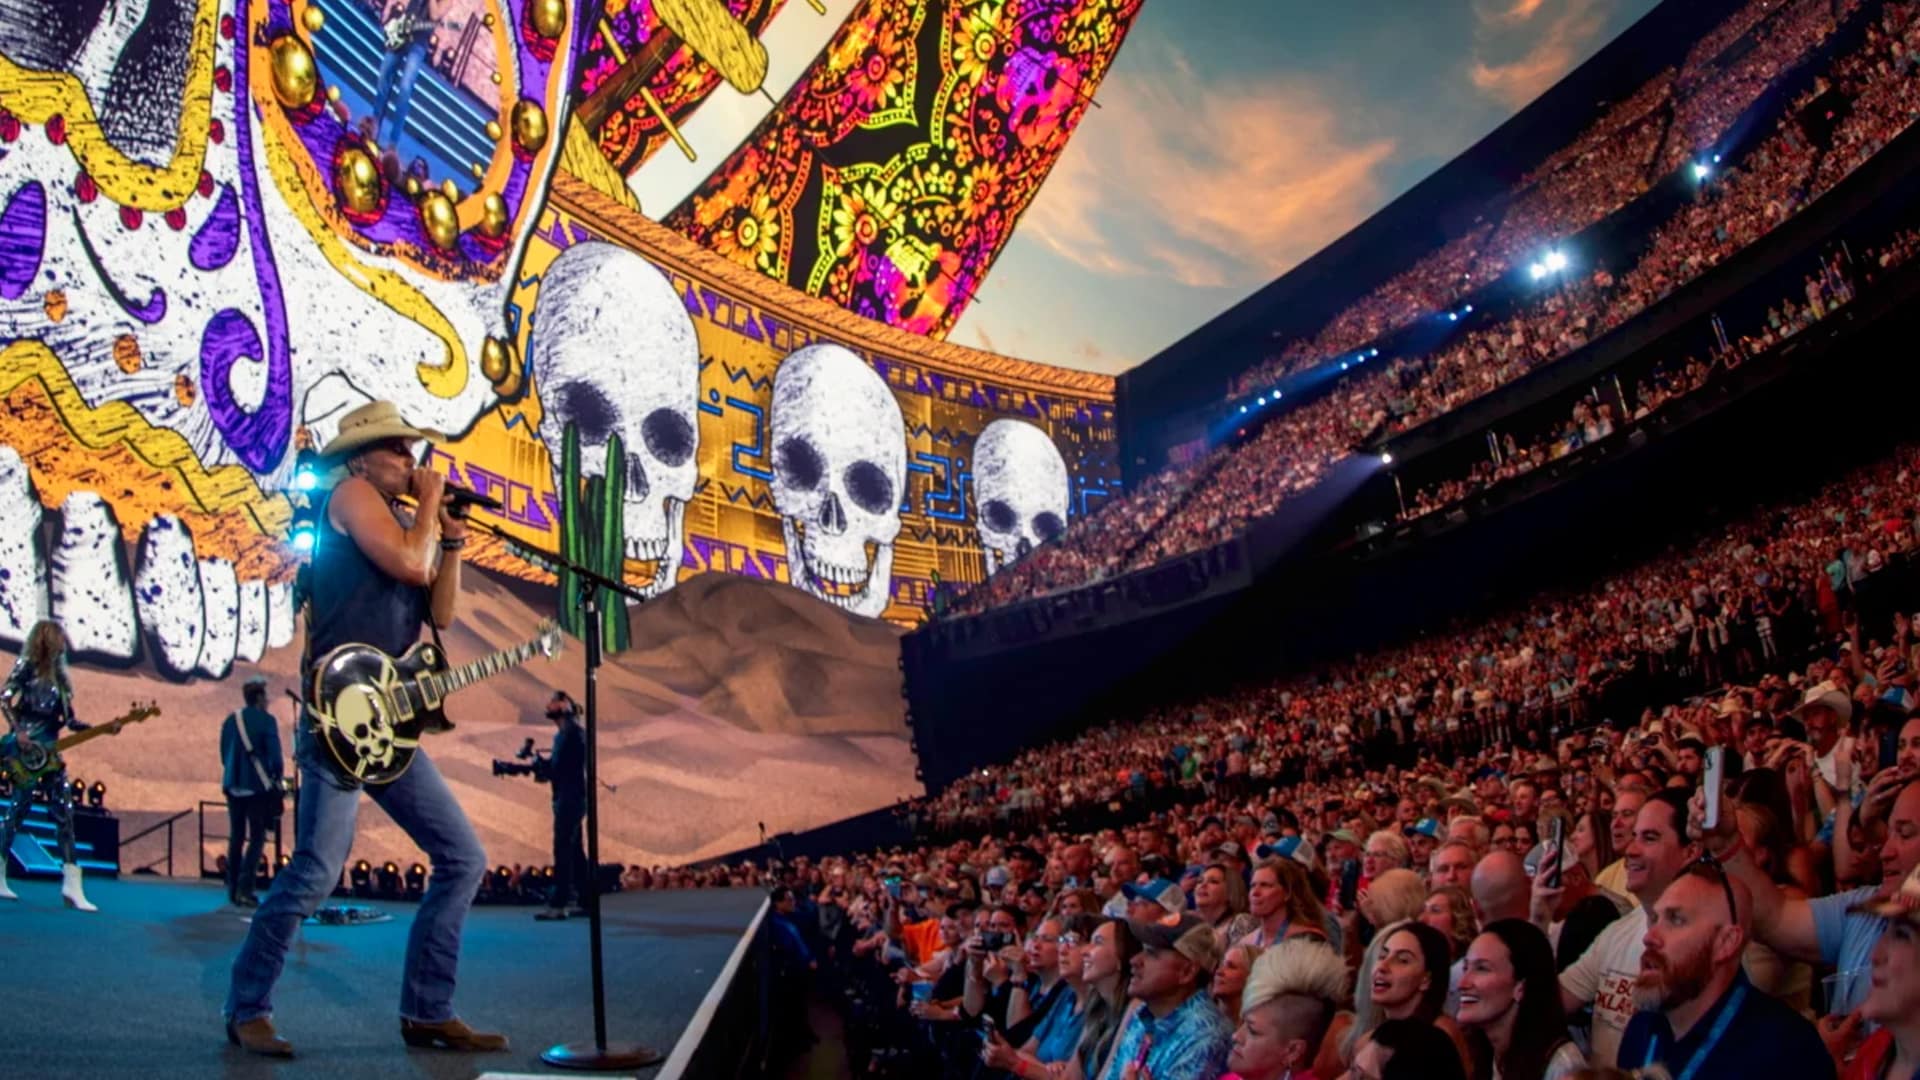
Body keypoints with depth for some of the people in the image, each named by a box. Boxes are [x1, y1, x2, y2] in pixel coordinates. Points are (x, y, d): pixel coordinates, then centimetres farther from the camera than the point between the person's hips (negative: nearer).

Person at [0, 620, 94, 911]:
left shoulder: (58, 676, 17)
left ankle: (71, 886, -5)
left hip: (50, 753, 7)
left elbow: (69, 720, 15)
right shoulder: (27, 666, -2)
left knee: (64, 815, -2)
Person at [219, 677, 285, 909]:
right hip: (258, 785, -6)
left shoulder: (230, 720, 9)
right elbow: (274, 754, -10)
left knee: (235, 837, 12)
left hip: (233, 785, 6)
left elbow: (224, 754, 14)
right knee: (256, 838, -1)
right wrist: (279, 778, 4)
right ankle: (244, 889, -10)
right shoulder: (266, 720, -9)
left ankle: (232, 889, 13)